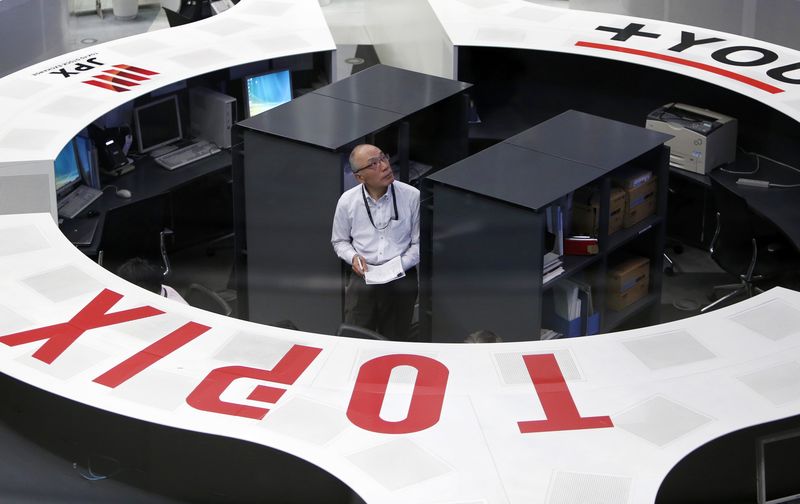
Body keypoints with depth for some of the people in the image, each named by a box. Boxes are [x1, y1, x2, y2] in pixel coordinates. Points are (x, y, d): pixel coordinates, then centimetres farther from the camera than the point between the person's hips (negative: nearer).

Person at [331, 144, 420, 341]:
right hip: (362, 278, 1)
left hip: (401, 280, -1)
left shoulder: (412, 196, -9)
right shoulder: (347, 201, -2)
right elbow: (339, 241, 12)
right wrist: (353, 257, -7)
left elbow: (419, 242, 0)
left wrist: (401, 264, -14)